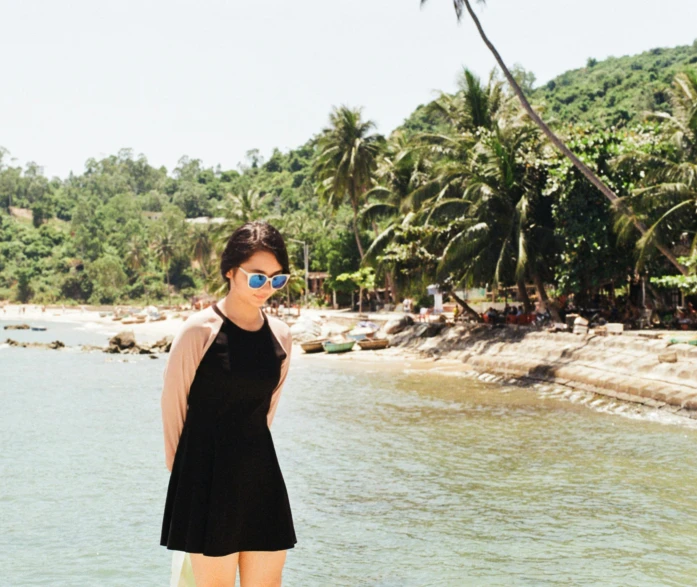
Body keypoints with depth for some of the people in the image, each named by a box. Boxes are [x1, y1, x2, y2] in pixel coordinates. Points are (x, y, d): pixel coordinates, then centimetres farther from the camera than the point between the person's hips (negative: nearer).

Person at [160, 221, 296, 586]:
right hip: (208, 479, -5)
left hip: (262, 477, 5)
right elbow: (173, 405, -3)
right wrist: (184, 468, 7)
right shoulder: (200, 330, -11)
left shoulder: (280, 336, 5)